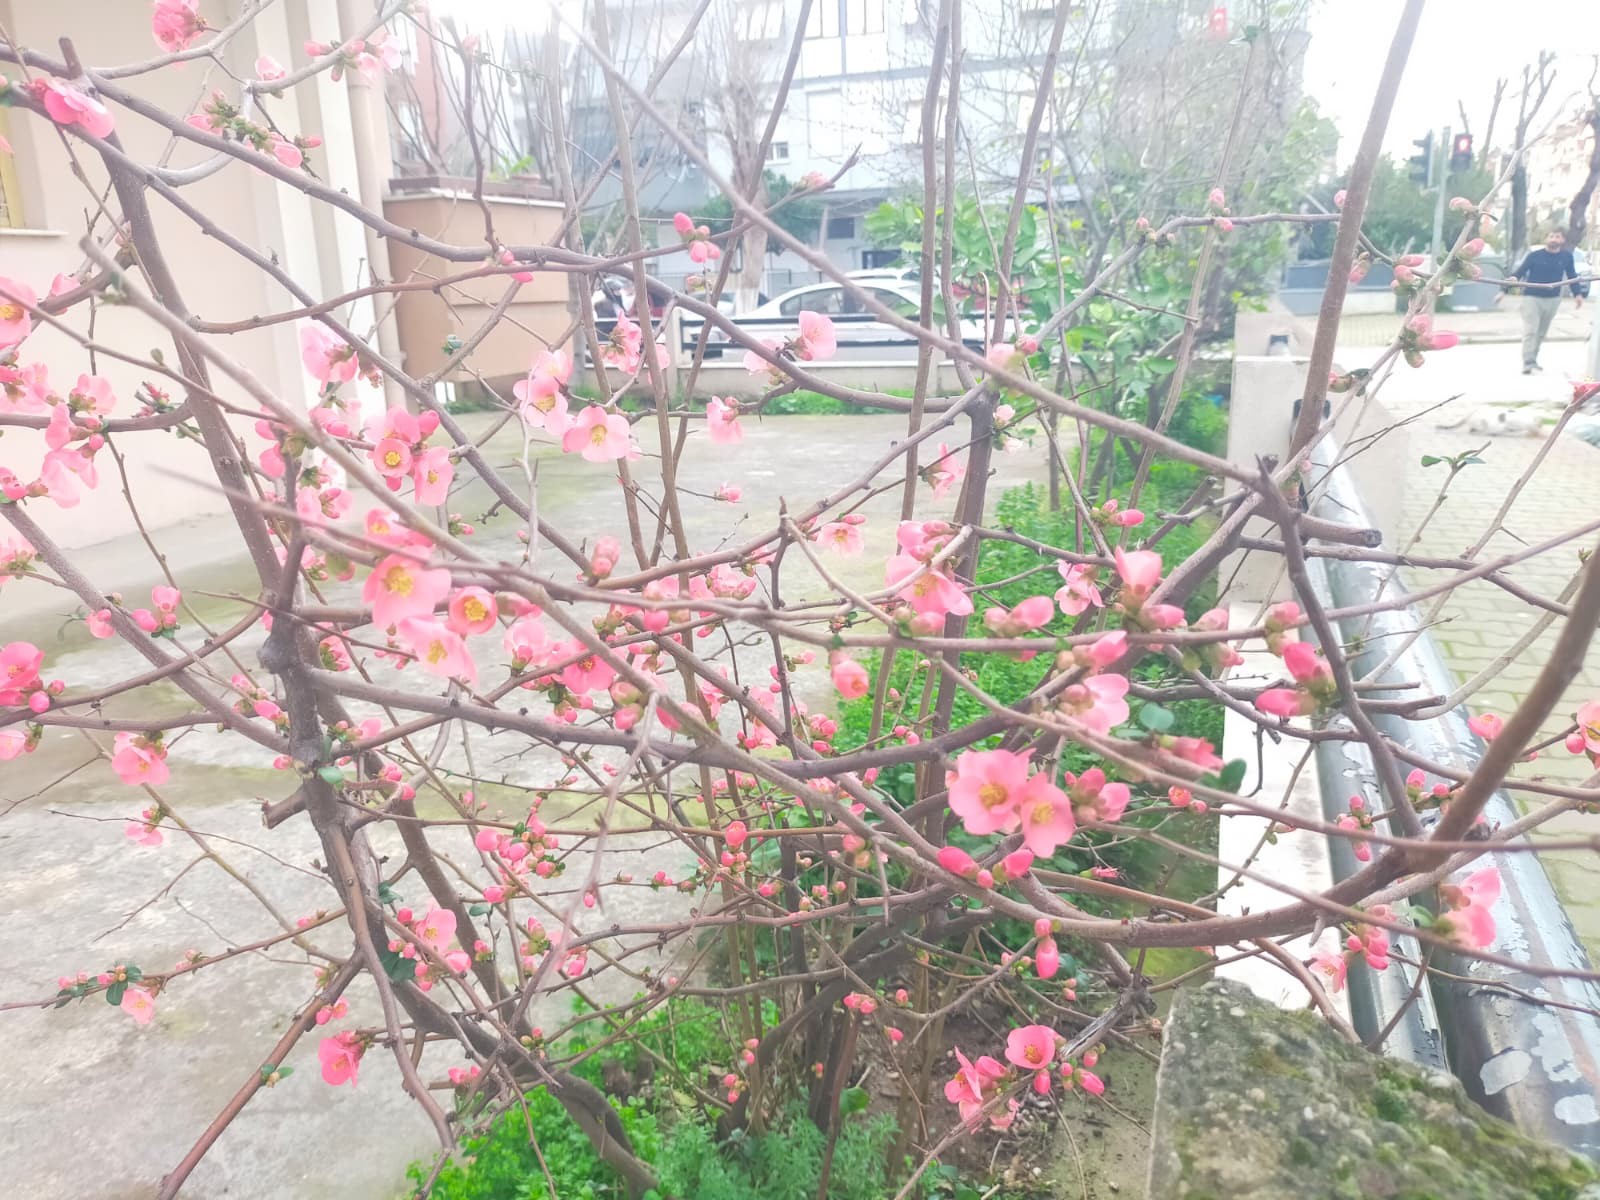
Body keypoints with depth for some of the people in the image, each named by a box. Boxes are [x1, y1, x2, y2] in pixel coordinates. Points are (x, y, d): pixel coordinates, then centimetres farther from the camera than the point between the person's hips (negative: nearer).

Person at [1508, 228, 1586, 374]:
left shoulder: (1566, 256, 3)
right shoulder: (1534, 255, -8)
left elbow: (1572, 276, 9)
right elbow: (1521, 270, -10)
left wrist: (1577, 294, 3)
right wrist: (1514, 277, -33)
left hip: (1553, 299, 5)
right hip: (1532, 297, -4)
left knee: (1541, 332, 14)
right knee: (1530, 330, -12)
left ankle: (1533, 359, 25)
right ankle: (1528, 363, -16)